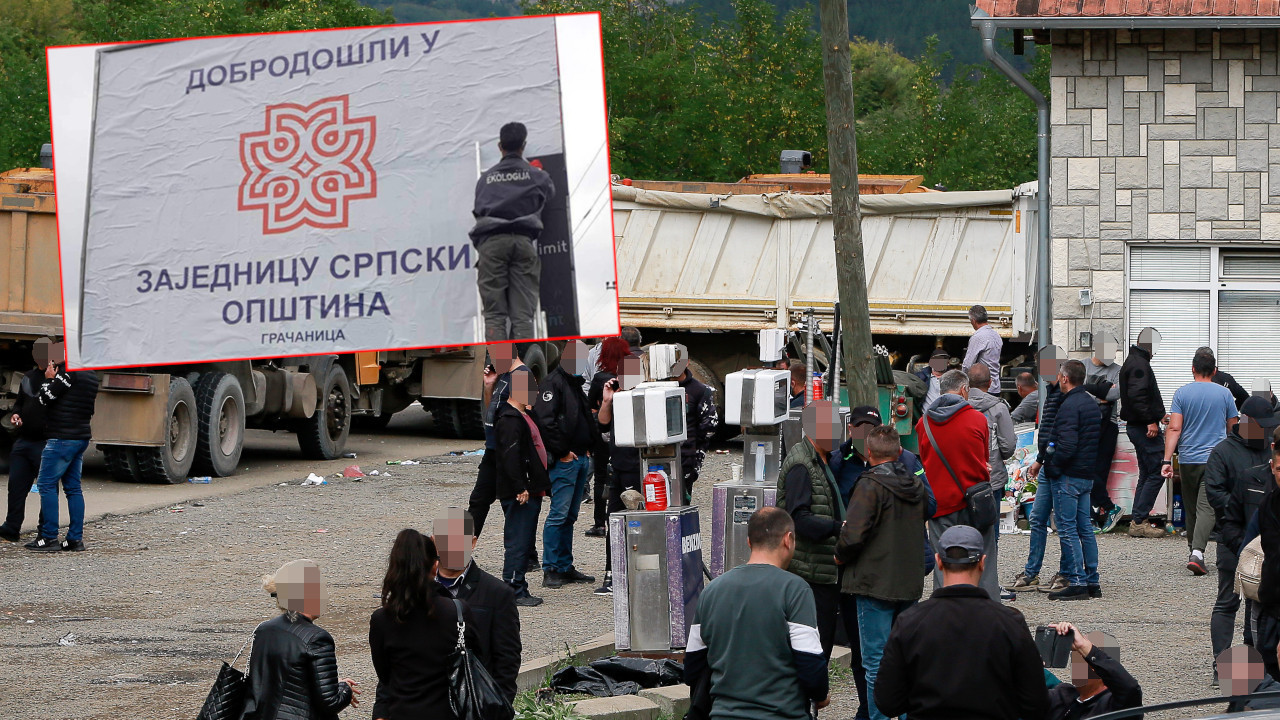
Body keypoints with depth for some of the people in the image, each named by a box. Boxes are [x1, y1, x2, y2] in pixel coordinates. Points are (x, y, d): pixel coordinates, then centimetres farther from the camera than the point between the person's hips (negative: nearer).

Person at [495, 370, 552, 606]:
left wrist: (540, 485, 25)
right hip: (519, 495, -11)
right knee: (518, 542, -9)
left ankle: (519, 591, 18)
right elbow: (510, 456, -23)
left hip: (530, 492, 11)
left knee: (525, 543, 13)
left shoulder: (522, 416, 20)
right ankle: (513, 592, -7)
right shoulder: (509, 420, -15)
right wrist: (520, 488, -26)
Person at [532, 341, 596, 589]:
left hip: (581, 458, 9)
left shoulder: (576, 383, 20)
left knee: (570, 516, 11)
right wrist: (563, 452, -17)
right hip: (564, 460, -9)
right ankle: (551, 570, -9)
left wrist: (587, 448, 13)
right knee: (559, 514, -10)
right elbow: (545, 421, -18)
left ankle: (565, 567, 16)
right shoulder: (552, 383, -9)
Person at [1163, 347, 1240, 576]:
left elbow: (1174, 428, -8)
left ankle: (1194, 549, 25)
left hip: (1188, 460, 1)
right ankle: (1197, 552, -26)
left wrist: (1167, 460, -9)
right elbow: (1233, 428, 11)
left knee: (1191, 507, 15)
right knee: (1207, 507, -9)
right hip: (1215, 459, -1)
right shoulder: (1224, 394, 1)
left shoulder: (1182, 393, -1)